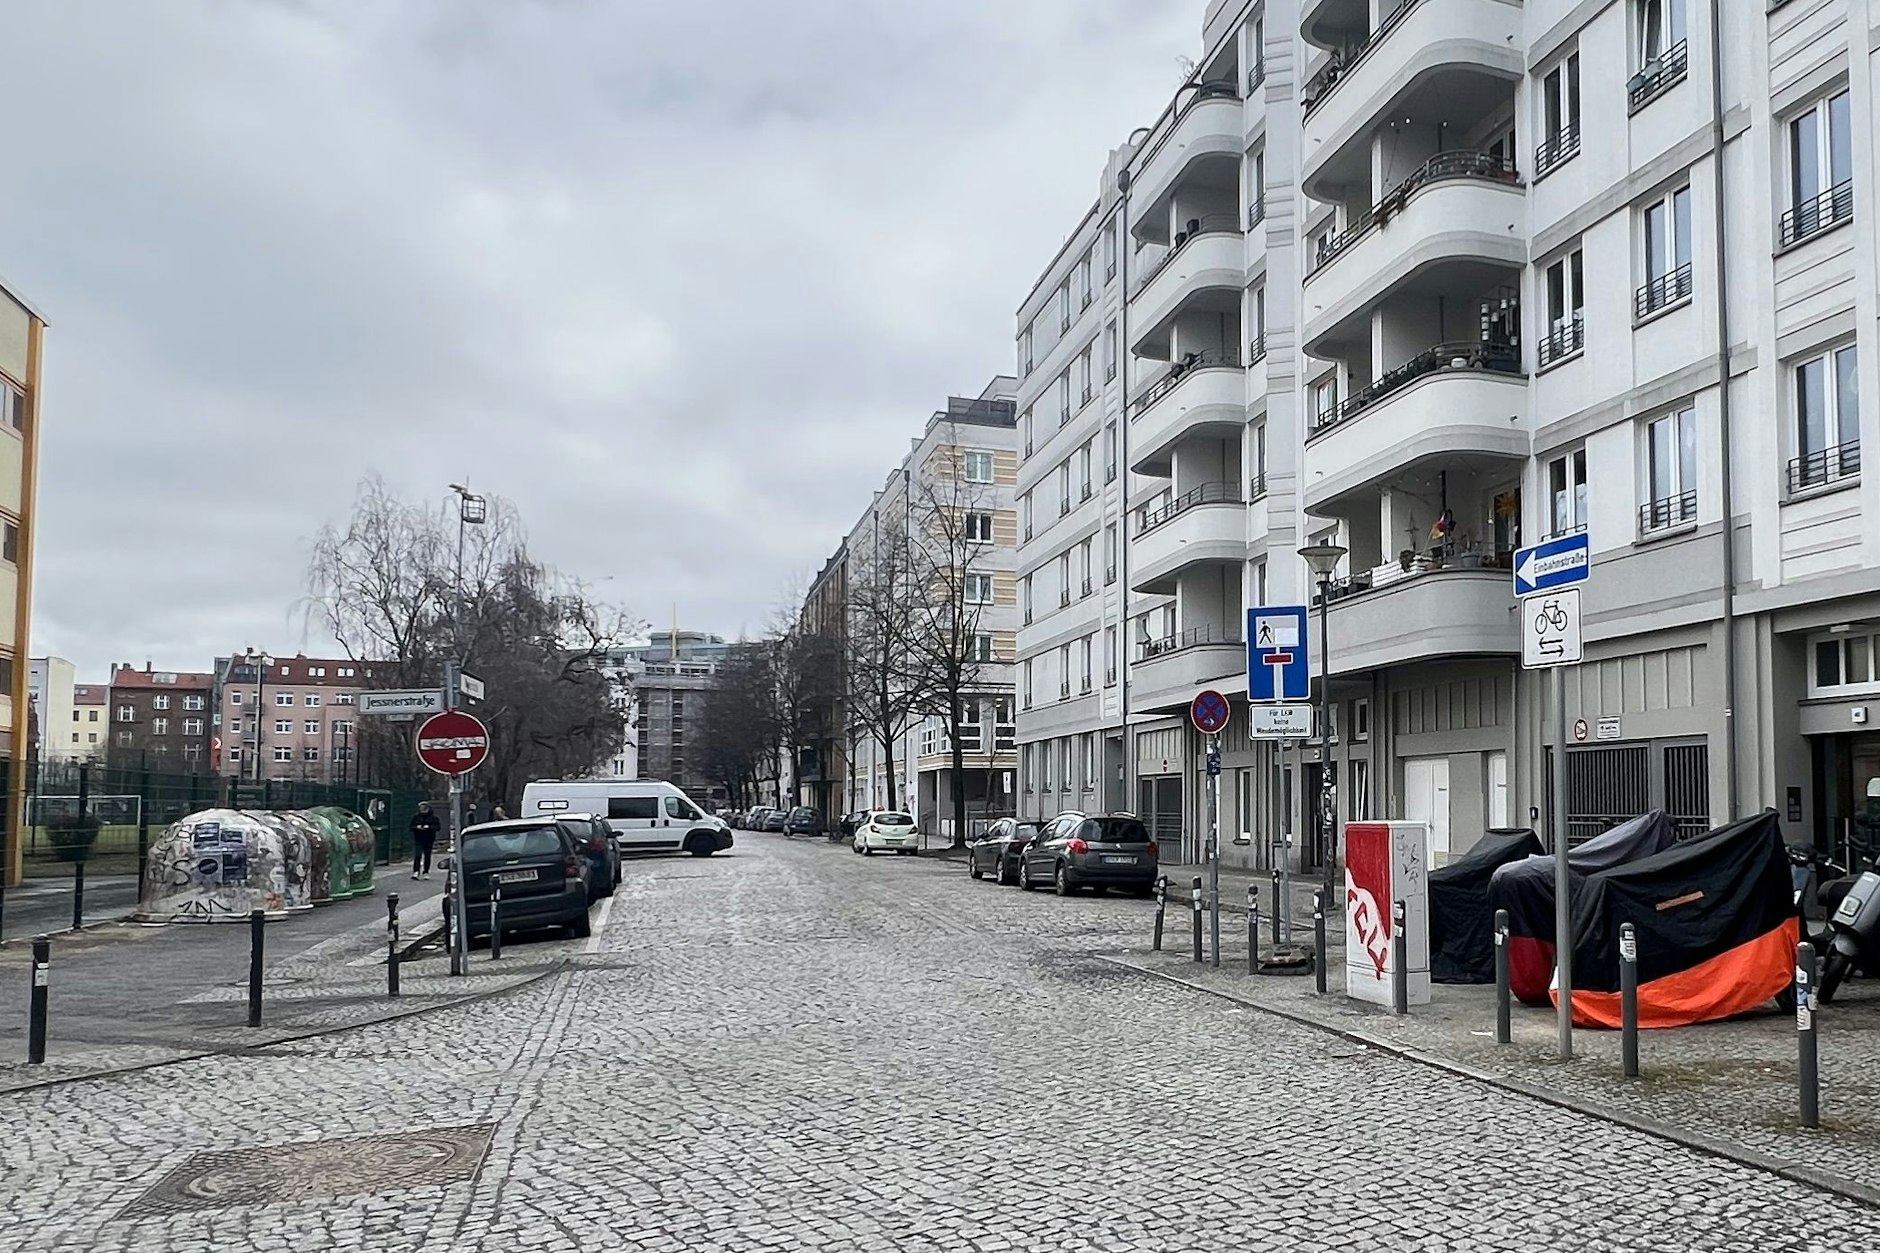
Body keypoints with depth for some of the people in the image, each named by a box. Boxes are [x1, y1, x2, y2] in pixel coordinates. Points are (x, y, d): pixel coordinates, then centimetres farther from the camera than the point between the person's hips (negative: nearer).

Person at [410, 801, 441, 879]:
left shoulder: (433, 817, 3)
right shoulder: (416, 816, 8)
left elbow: (437, 827, -4)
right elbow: (411, 827, 9)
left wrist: (428, 827, -19)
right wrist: (417, 827, -12)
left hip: (429, 840, 0)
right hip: (418, 840, 0)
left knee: (427, 856, 6)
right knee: (417, 855, -12)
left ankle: (426, 873, 16)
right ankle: (416, 872, -17)